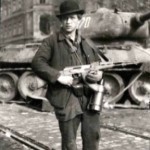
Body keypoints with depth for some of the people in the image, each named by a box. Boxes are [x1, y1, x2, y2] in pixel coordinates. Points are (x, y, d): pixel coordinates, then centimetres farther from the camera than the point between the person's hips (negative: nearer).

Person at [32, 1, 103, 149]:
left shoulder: (85, 42, 13)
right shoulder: (51, 41, -2)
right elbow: (37, 63, -9)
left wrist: (99, 74, -2)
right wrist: (58, 76, -20)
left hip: (89, 97, 4)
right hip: (66, 99, -4)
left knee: (92, 136, 10)